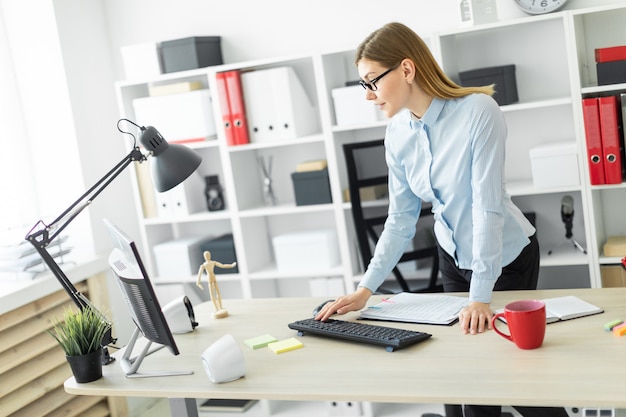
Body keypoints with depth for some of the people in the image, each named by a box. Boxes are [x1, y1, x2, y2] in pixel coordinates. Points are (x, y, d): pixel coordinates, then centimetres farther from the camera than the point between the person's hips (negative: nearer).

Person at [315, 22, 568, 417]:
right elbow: (401, 220, -4)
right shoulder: (398, 134, -8)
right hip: (454, 258, 5)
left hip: (508, 258, -5)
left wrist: (480, 297, -29)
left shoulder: (478, 111, -26)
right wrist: (365, 290, -12)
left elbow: (487, 206, -28)